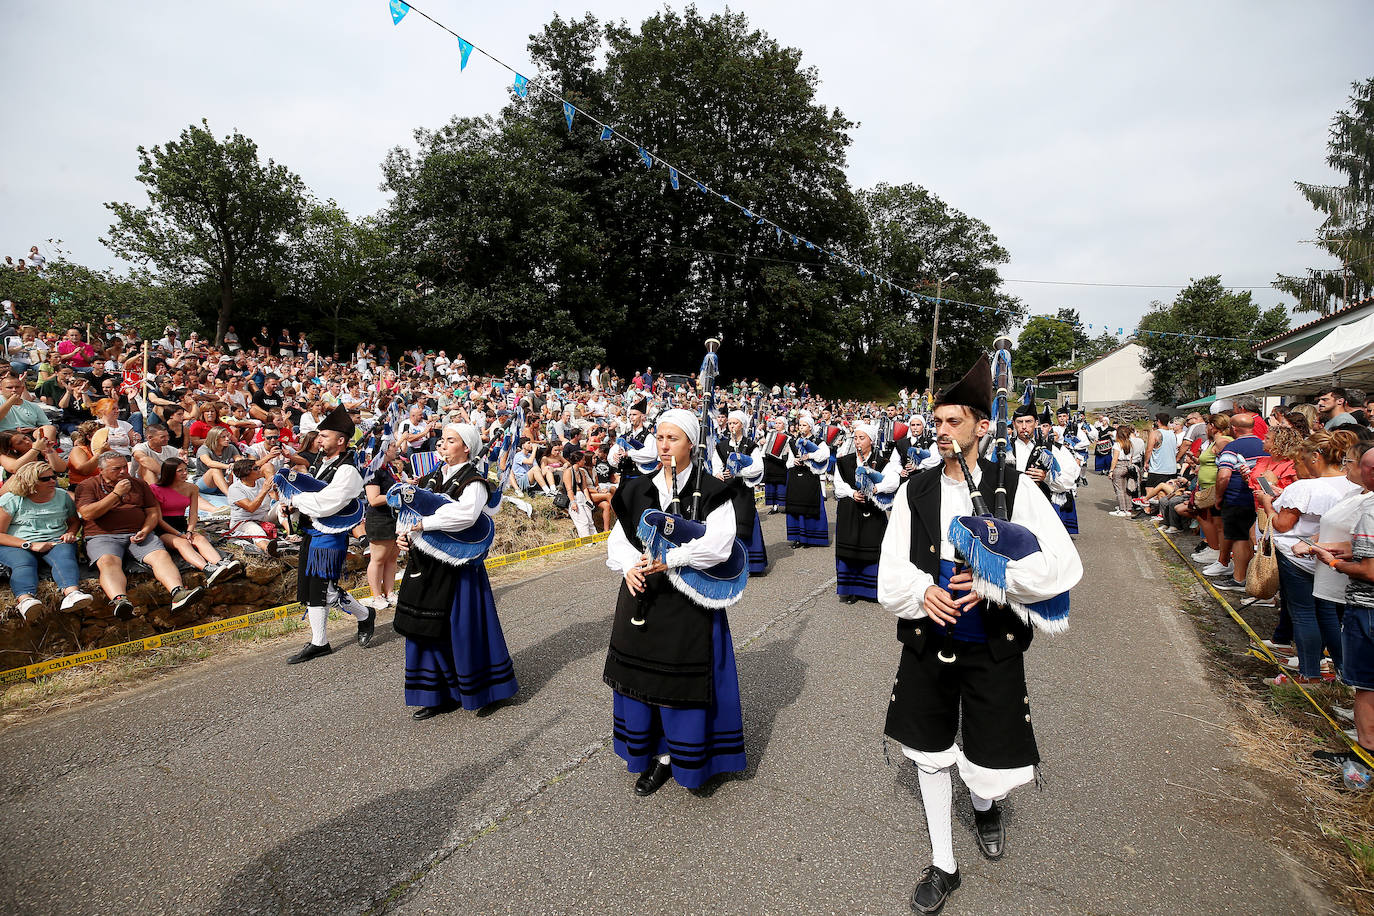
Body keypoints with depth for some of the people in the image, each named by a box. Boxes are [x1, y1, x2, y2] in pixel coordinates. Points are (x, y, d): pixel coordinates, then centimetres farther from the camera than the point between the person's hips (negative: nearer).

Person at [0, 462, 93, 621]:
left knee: (64, 557, -33)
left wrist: (71, 533, 5)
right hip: (16, 545, -2)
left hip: (56, 541, 2)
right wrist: (30, 545, -18)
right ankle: (25, 599, -64)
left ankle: (71, 593, -62)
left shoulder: (63, 496, 15)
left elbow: (75, 520, 30)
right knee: (23, 563, -36)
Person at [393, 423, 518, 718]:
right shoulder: (434, 477, 12)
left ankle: (477, 690, 20)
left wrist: (421, 524, -26)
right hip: (425, 564, 7)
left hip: (455, 567, -7)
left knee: (459, 627, 0)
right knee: (426, 629, 11)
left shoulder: (473, 481, -11)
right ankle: (438, 694, 25)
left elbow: (465, 513, -30)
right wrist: (405, 533, -6)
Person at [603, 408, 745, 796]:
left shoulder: (710, 491, -5)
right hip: (642, 597, 4)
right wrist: (628, 565, -16)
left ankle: (687, 758, 23)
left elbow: (718, 542, -17)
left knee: (685, 679, 2)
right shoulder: (639, 490, 8)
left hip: (689, 600, -4)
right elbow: (618, 538, 5)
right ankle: (658, 755, 29)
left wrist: (671, 558, -28)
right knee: (643, 675, 10)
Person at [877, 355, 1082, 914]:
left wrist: (998, 579, -22)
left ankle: (984, 805, 48)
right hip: (928, 642, 2)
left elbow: (1064, 566, -10)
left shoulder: (1015, 490, -8)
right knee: (930, 755, 14)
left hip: (994, 648, -2)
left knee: (993, 768, 7)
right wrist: (921, 591, -22)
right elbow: (890, 573, -2)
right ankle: (944, 867, 37)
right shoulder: (915, 490, -2)